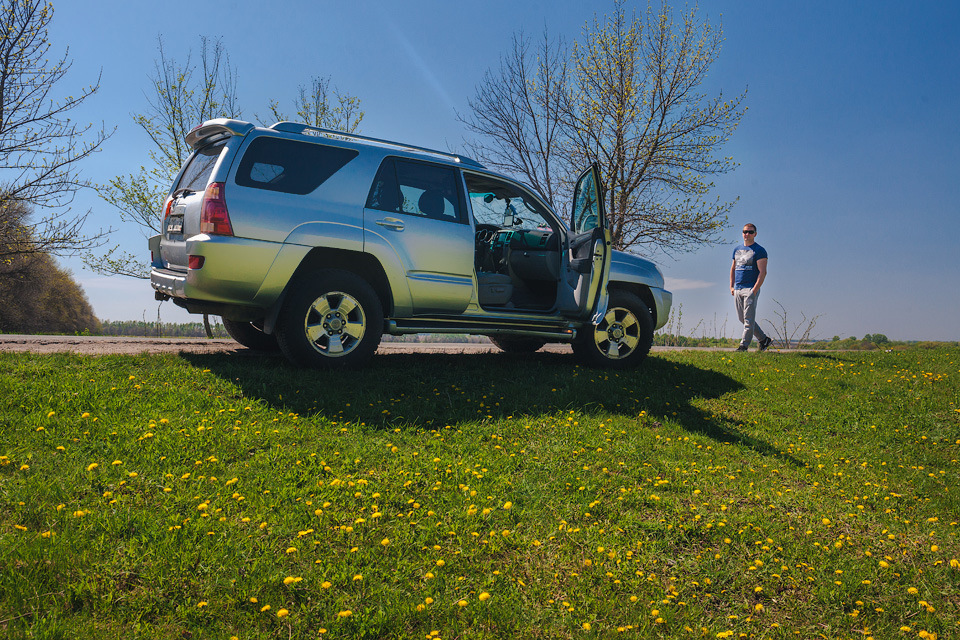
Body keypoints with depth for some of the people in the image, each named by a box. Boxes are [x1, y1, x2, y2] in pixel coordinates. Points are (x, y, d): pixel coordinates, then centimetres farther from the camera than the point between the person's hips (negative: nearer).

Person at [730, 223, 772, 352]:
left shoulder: (759, 250, -4)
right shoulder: (737, 250, 17)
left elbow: (763, 272, -11)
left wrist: (754, 290, -19)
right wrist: (731, 286, 13)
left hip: (751, 289, -7)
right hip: (737, 289, 8)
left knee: (748, 319, -6)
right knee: (742, 318, 10)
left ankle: (744, 345, -3)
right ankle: (763, 339, 23)